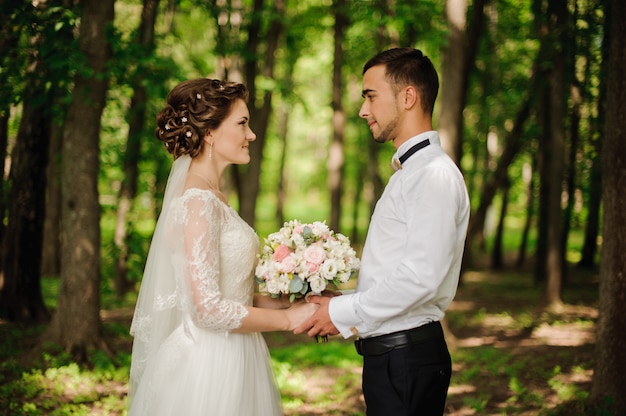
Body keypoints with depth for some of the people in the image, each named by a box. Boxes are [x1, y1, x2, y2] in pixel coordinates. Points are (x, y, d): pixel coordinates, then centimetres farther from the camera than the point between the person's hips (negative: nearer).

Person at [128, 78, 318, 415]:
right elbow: (206, 308, -22)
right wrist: (288, 318, -13)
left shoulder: (213, 197, 10)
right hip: (208, 366, -9)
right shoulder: (197, 201, -18)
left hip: (230, 360, 9)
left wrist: (280, 301, 4)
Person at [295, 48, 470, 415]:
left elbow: (421, 277, -25)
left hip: (407, 358, -9)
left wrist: (344, 313, -15)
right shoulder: (408, 171, 17)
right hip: (388, 355, 9)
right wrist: (341, 306, 8)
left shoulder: (435, 175, -15)